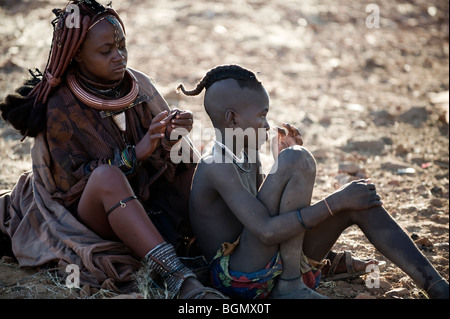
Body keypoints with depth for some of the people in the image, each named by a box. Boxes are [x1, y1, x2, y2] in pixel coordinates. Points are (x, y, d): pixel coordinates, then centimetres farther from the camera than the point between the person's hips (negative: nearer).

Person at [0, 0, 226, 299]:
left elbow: (168, 158, 5)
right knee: (107, 176, -36)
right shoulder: (61, 109, -12)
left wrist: (175, 135, -20)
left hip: (147, 205, 7)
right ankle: (175, 276, -47)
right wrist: (135, 154, -27)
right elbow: (71, 182, -15)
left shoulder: (139, 84, 1)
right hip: (86, 216, -6)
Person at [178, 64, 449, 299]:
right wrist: (336, 202, -24)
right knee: (298, 160, -23)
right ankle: (291, 284, -20)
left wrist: (282, 158, 10)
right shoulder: (216, 167, -19)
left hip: (272, 267, 9)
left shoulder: (247, 157, 12)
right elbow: (267, 232, -28)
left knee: (360, 204, 0)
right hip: (241, 281, -9)